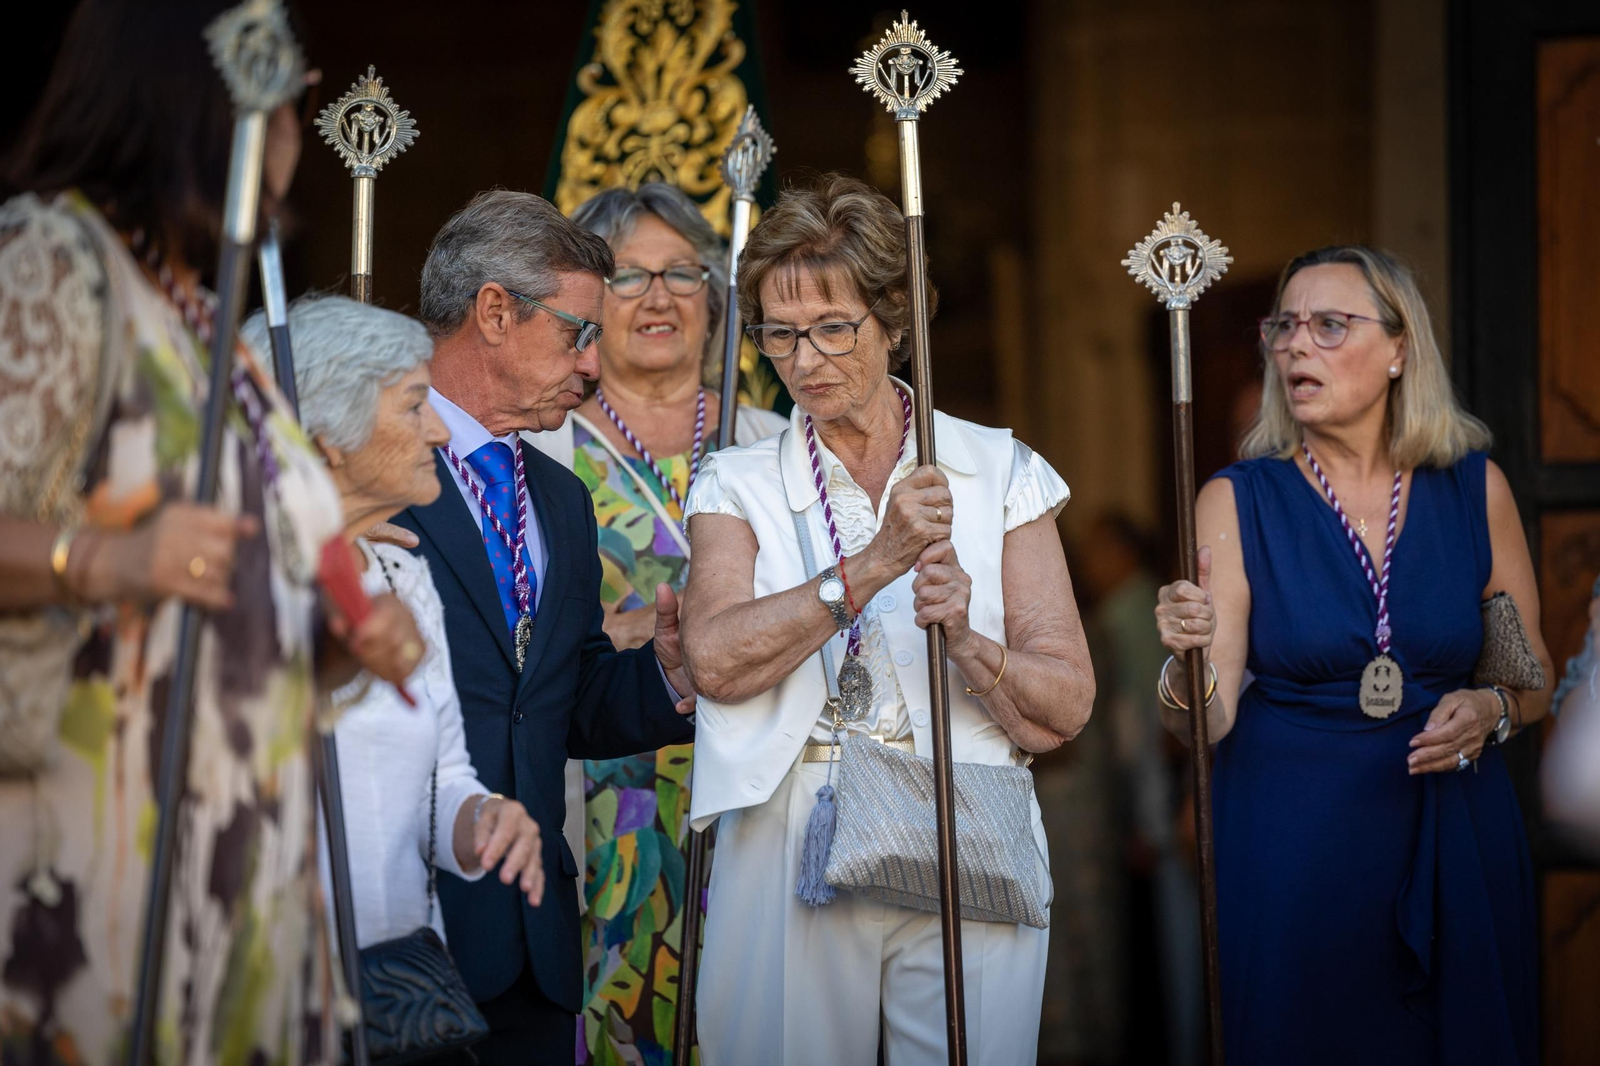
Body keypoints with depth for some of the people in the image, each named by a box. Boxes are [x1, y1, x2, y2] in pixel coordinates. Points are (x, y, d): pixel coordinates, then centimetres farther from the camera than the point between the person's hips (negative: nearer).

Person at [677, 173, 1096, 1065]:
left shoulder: (1000, 471, 4)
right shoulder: (738, 484, 5)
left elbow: (1068, 708, -1)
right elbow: (715, 660, -14)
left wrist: (968, 644, -19)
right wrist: (874, 565, -21)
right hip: (787, 854, 0)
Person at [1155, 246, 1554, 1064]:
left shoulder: (1474, 489, 1)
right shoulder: (1238, 502, -4)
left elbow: (1534, 676, 10)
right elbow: (1204, 724, -11)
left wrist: (1490, 710, -10)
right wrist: (1188, 665, -31)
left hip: (1457, 839, 2)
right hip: (1292, 838, -2)